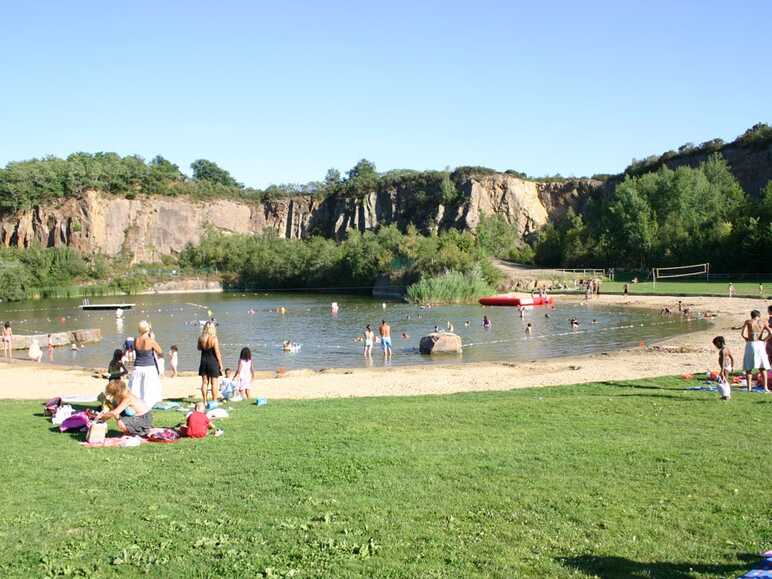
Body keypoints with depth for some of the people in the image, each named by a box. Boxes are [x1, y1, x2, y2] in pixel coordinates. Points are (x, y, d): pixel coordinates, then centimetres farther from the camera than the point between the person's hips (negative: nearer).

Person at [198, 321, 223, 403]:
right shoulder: (214, 339, -16)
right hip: (213, 362, -4)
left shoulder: (201, 338, -3)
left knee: (204, 382, 11)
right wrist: (220, 364, -6)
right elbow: (217, 353, -13)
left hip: (204, 362, 4)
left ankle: (205, 401, 14)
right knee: (214, 383, 3)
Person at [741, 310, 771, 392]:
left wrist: (747, 339, 8)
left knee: (748, 367, 6)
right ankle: (765, 387, 4)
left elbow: (743, 334, -10)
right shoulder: (763, 322, 7)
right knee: (763, 367, 11)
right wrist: (764, 339, 6)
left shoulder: (748, 322, 2)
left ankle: (749, 387, 1)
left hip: (750, 344, -1)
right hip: (760, 344, 1)